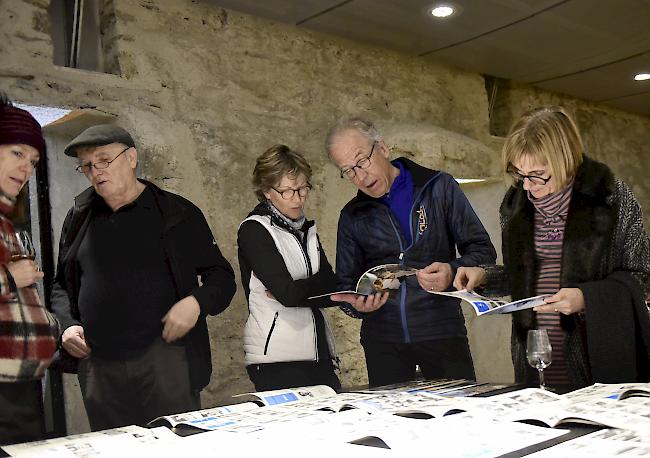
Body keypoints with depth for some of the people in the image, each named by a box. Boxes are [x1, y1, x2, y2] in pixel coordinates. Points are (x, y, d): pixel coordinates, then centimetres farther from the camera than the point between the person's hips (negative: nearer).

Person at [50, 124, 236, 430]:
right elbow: (61, 285, 23)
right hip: (98, 365, 4)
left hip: (165, 356, -3)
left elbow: (222, 277, 4)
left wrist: (196, 302, -15)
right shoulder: (79, 219, 13)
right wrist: (67, 324, 5)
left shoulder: (177, 213, 1)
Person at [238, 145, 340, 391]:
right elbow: (288, 293, -16)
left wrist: (295, 292, -10)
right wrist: (318, 283, 0)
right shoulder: (254, 230, -6)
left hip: (319, 354, 6)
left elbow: (333, 289, 5)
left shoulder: (306, 229, 16)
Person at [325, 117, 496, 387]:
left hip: (441, 331, -2)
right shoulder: (352, 215, 9)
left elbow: (483, 250, 1)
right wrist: (356, 304, -10)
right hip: (382, 338, 2)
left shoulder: (438, 187, 1)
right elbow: (345, 282, 13)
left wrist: (453, 272, -20)